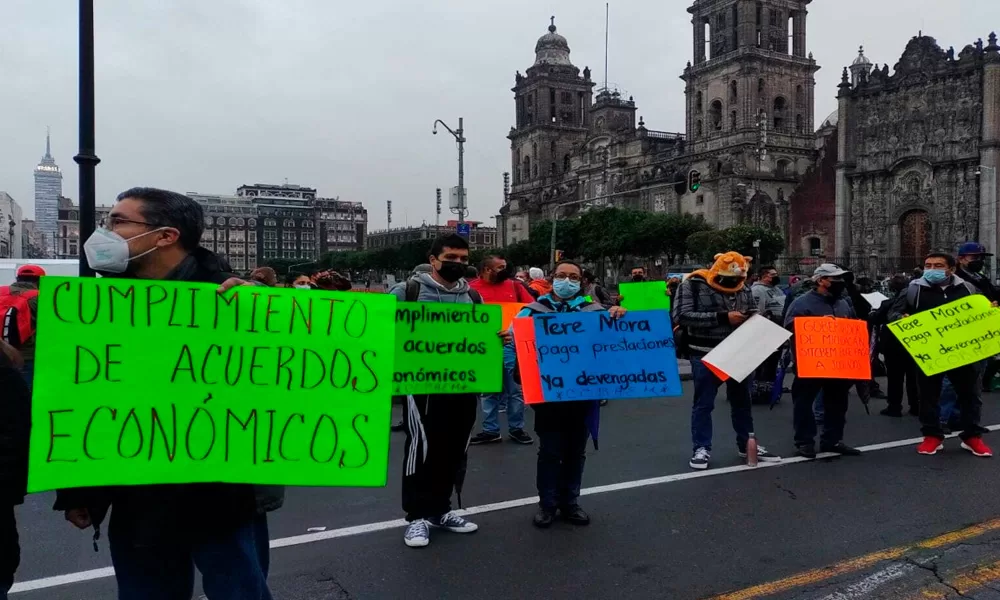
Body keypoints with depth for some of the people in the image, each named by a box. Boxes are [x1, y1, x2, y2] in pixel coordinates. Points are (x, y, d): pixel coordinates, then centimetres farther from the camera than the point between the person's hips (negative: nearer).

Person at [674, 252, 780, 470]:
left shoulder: (743, 288, 7)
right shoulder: (693, 285, -9)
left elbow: (753, 314, 19)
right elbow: (681, 316, -20)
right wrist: (722, 317, -22)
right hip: (705, 355, -5)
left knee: (742, 401, 15)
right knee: (703, 403, 4)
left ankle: (747, 445, 29)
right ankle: (702, 448, 14)